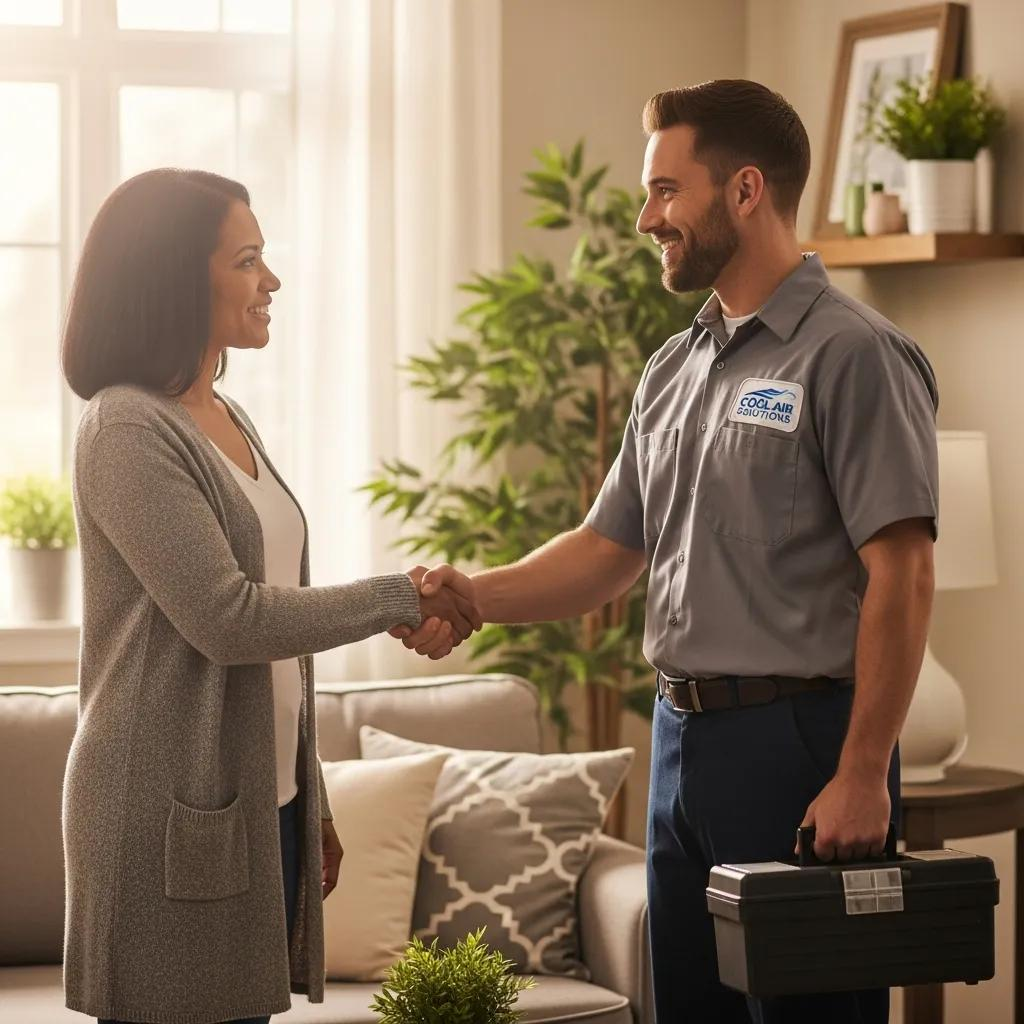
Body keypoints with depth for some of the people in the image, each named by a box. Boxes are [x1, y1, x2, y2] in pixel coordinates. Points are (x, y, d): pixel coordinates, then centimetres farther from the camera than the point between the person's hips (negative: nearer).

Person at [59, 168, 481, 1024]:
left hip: (262, 801, 8)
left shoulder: (228, 422, 15)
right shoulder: (127, 432, -12)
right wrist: (401, 598, -12)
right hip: (173, 812, -8)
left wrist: (313, 804, 19)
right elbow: (225, 618, -18)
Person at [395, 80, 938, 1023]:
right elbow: (608, 551, 18)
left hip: (801, 739, -8)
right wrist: (470, 596, 1)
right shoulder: (674, 370, 15)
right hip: (683, 735, 8)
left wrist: (864, 776, -20)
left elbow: (901, 574, -16)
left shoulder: (852, 355, -11)